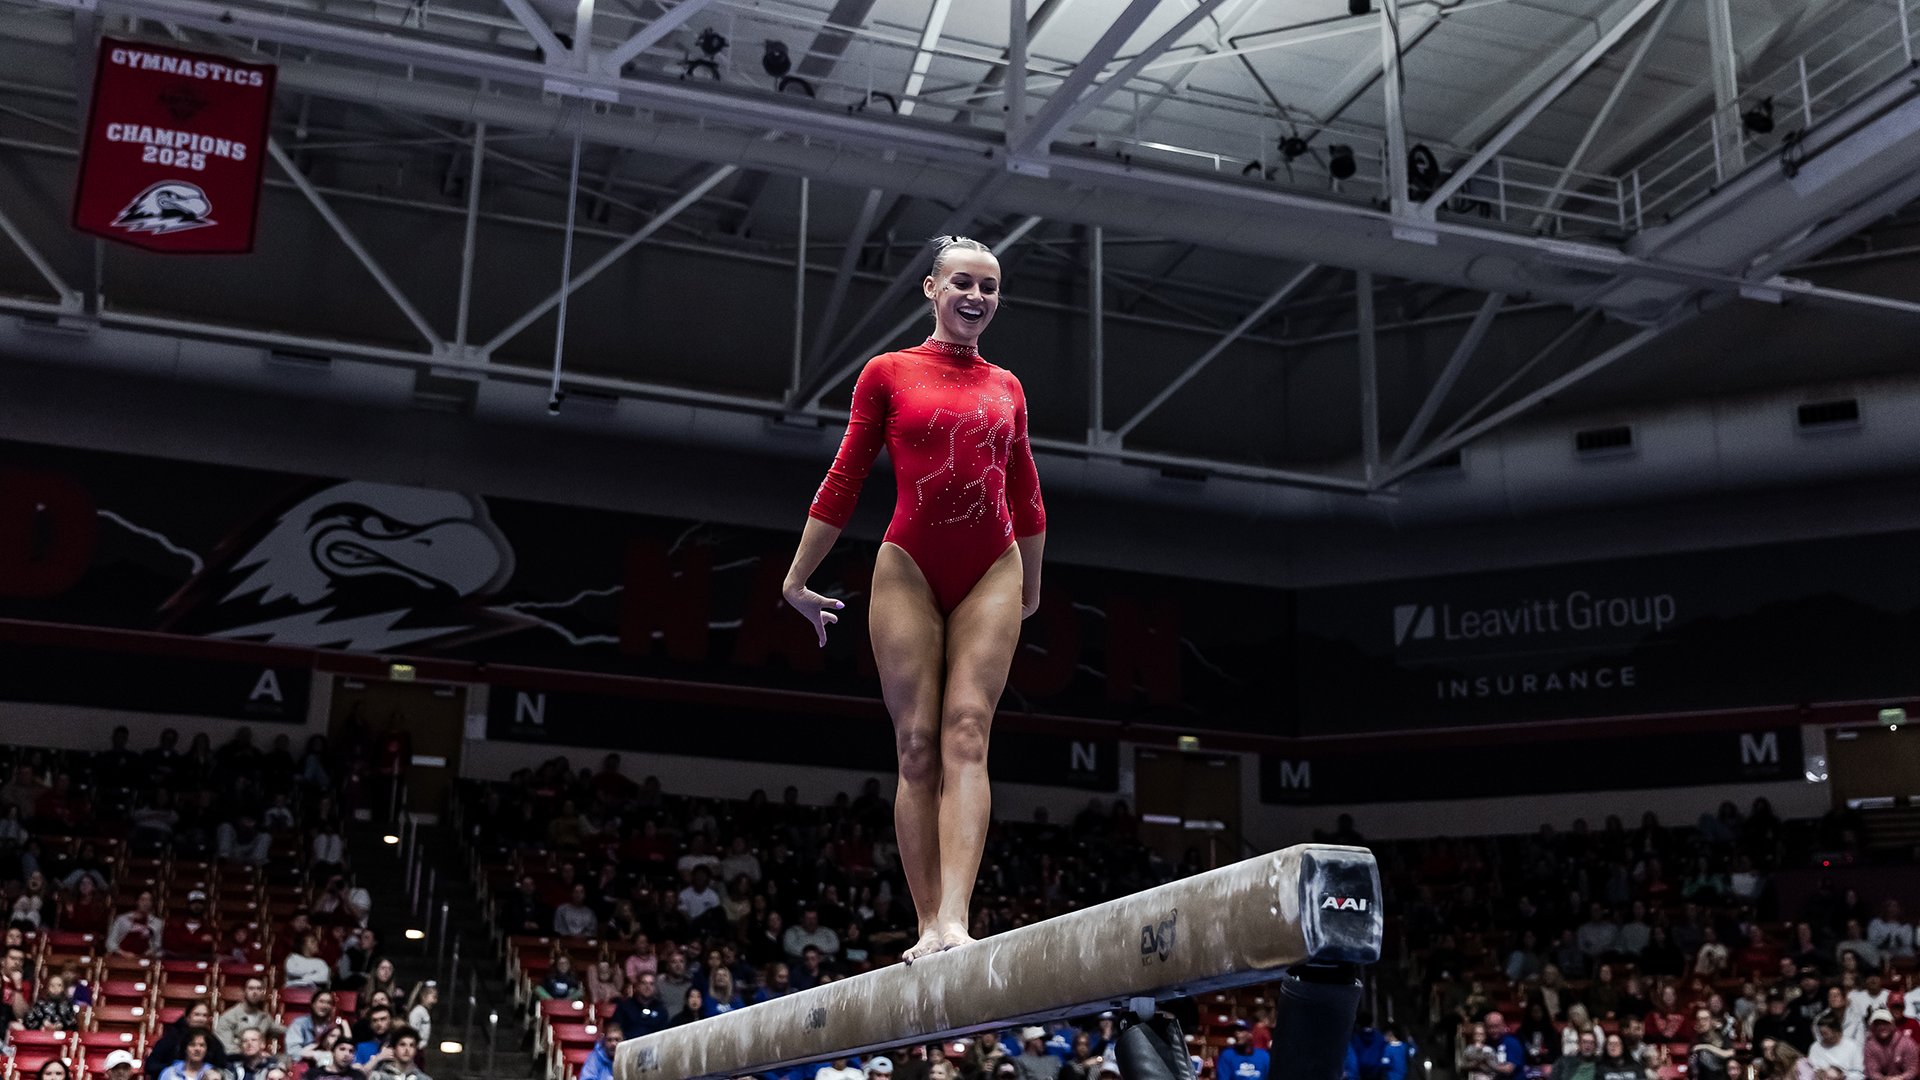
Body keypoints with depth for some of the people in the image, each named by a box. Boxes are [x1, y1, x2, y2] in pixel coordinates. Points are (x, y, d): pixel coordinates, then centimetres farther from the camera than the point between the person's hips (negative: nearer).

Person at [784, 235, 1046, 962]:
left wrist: (1030, 589, 28)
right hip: (910, 571, -2)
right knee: (918, 745, -4)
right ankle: (927, 928, -3)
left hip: (990, 574, 2)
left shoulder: (1006, 389, 14)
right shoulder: (889, 374, 6)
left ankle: (954, 922, -22)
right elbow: (844, 481, 7)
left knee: (966, 735, -13)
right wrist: (797, 581, 8)